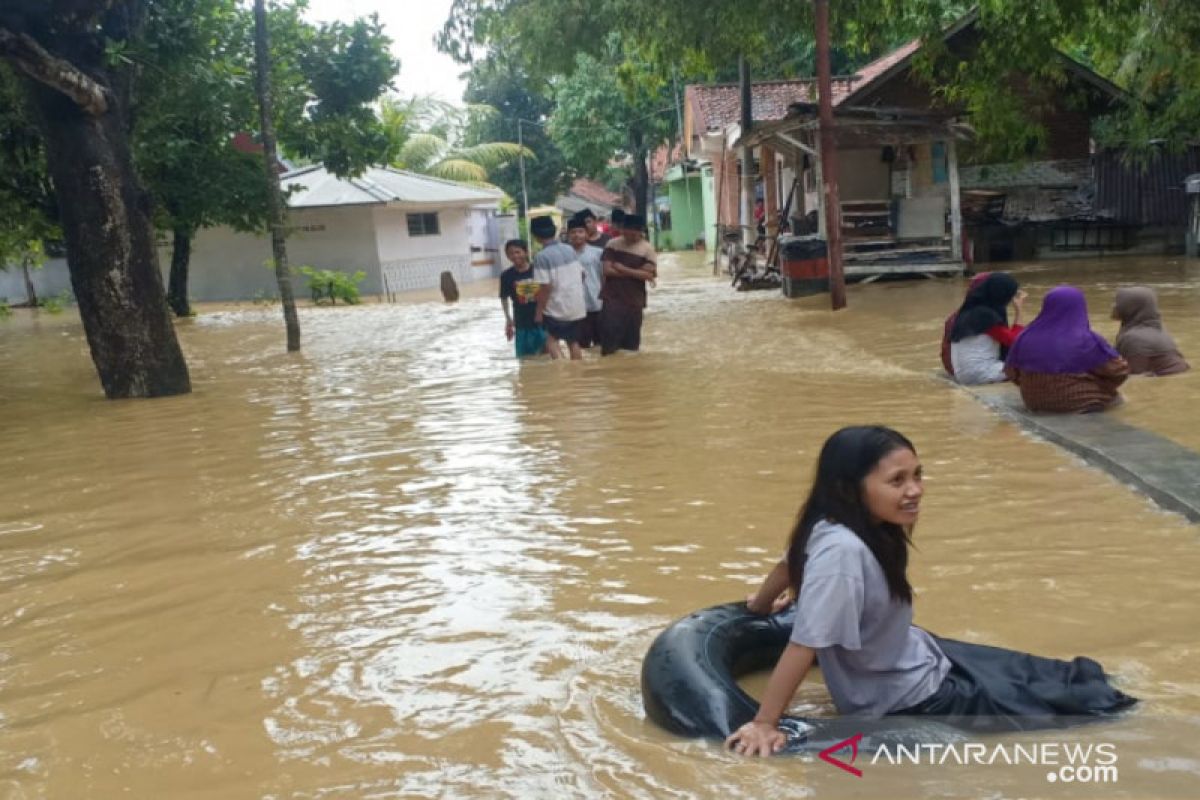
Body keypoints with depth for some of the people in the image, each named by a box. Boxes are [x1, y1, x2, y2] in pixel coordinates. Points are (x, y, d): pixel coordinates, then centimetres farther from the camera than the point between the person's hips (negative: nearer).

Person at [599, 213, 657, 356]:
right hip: (612, 298, 0)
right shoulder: (613, 244, 1)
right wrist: (635, 273, -13)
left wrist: (622, 268, -10)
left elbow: (649, 275, -11)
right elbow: (607, 270, -8)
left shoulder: (647, 249, -1)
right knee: (609, 338, -8)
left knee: (631, 342, 8)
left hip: (634, 300, 1)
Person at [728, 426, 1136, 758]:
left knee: (1037, 673, 17)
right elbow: (804, 644, -35)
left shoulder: (864, 523, -12)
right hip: (899, 696, -7)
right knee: (1031, 700, 5)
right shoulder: (840, 549, -38)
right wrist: (764, 725, -29)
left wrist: (758, 608, 22)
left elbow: (790, 564, 4)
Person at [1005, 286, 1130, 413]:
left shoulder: (1026, 338, -8)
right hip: (1079, 404, -4)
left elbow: (1012, 373, 3)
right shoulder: (1087, 341, -18)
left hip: (1035, 402, 4)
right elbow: (1119, 370, -8)